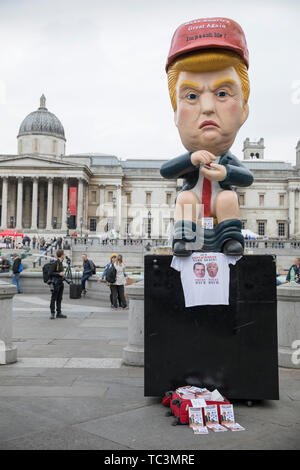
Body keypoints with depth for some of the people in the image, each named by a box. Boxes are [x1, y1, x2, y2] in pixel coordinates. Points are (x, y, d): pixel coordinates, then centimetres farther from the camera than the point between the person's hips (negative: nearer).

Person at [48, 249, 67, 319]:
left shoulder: (61, 263, 13)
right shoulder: (54, 263, -13)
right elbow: (50, 273, -16)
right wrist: (59, 274, -17)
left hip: (60, 283, 8)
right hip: (55, 283, -8)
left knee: (59, 299, 11)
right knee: (53, 299, -1)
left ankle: (59, 313, 17)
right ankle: (52, 313, 4)